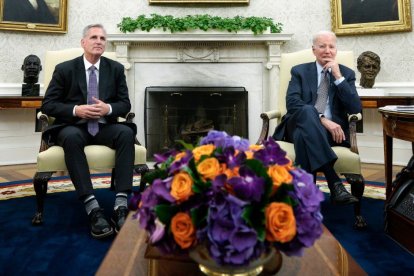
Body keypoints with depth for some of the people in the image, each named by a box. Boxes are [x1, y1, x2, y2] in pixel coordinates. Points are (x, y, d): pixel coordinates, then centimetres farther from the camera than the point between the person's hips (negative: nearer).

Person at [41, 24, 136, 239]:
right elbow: (48, 104, 0)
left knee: (127, 133, -32)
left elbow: (125, 104, 7)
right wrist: (76, 110, -17)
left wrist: (108, 108, -15)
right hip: (74, 127, -1)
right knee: (71, 137, -38)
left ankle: (121, 204, -37)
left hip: (105, 127, 2)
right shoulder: (64, 69, 4)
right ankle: (92, 207, -40)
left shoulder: (116, 68, 10)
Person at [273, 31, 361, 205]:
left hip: (332, 130, 0)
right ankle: (335, 183, -44)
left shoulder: (347, 73, 14)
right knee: (308, 111, -38)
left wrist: (338, 77, -7)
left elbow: (355, 109, -2)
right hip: (301, 125, 0)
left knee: (304, 135, -37)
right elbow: (292, 103, -8)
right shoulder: (300, 71, 11)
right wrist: (322, 119, -22)